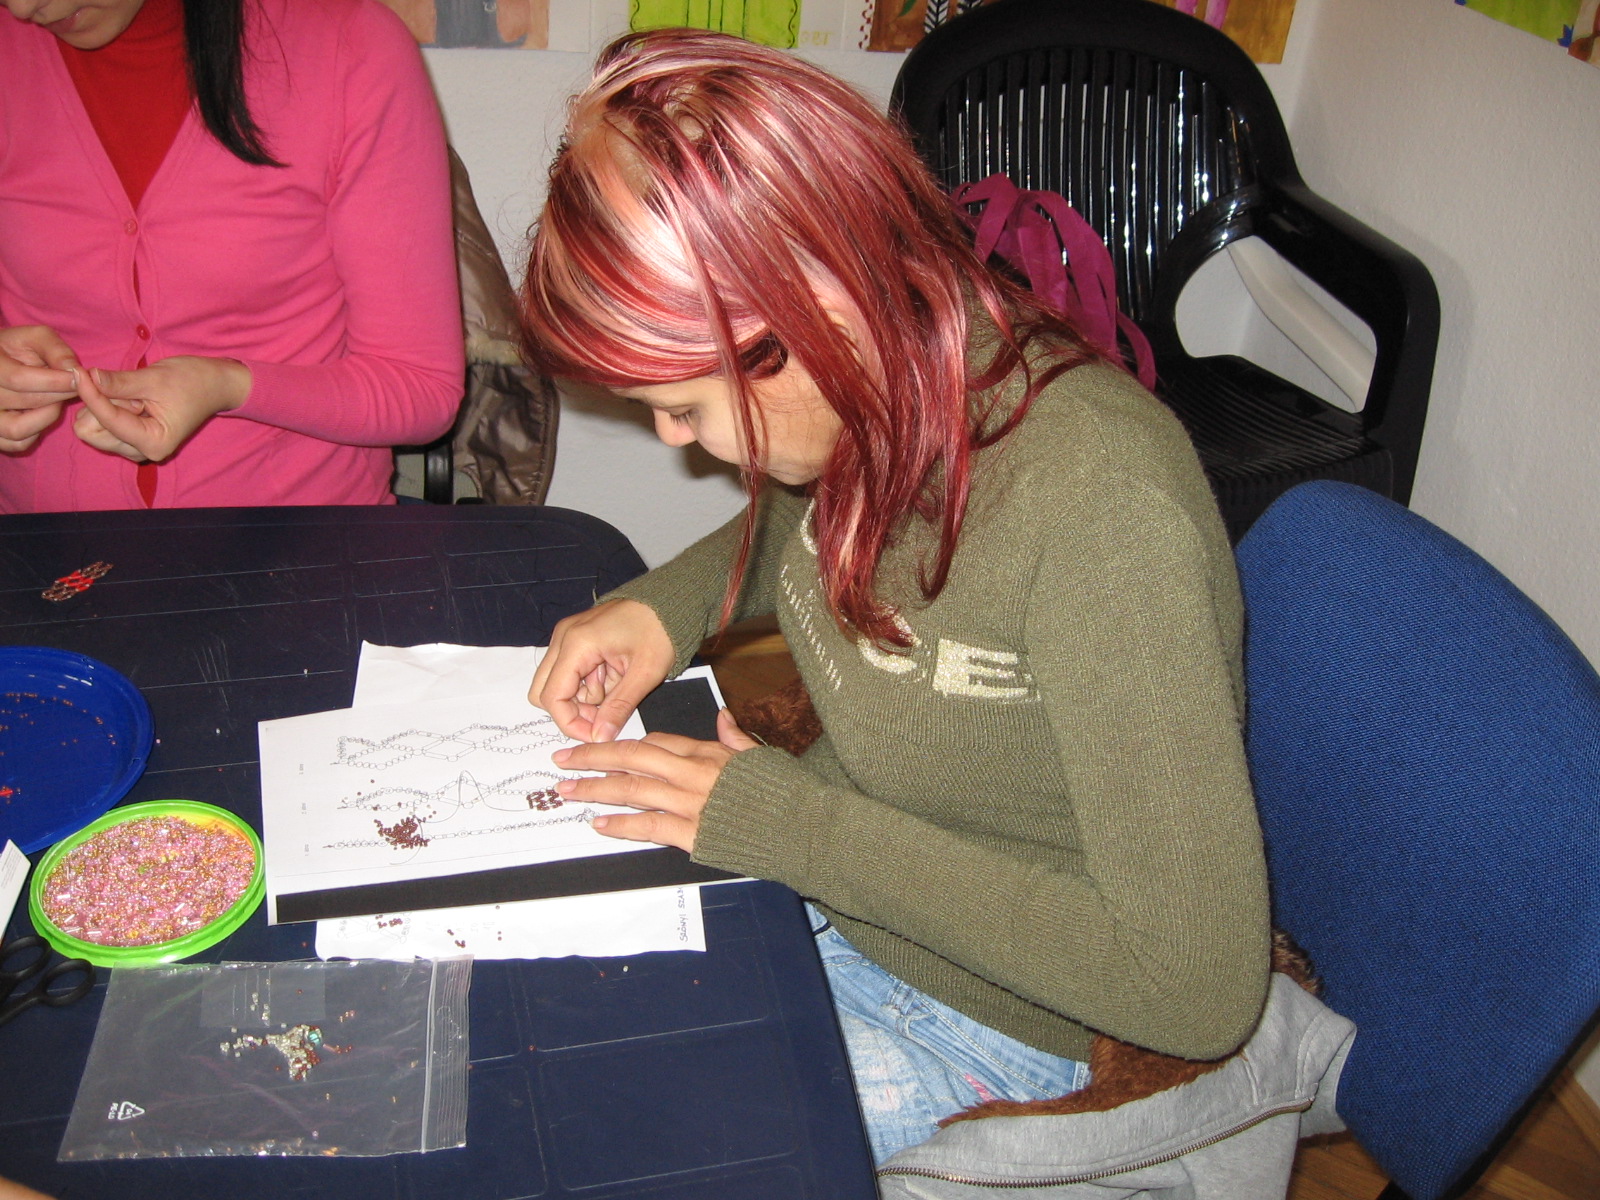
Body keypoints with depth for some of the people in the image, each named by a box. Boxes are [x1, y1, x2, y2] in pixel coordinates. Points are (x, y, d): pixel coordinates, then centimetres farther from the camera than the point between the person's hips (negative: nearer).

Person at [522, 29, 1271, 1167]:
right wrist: (660, 605, -9)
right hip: (816, 873, 7)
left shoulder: (1100, 505, -34)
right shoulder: (888, 397, -13)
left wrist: (784, 819, -28)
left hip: (969, 1013, -6)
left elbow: (1198, 986, -31)